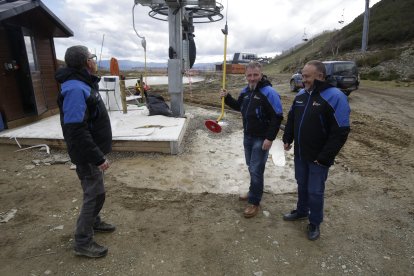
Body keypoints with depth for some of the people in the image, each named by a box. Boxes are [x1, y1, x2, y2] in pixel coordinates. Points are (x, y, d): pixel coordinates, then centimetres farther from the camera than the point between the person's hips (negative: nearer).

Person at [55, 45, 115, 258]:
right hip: (87, 155, -10)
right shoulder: (75, 89, -25)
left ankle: (93, 221, 43)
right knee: (95, 194, 0)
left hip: (93, 151, 10)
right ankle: (83, 242, 16)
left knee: (96, 190, 22)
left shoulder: (84, 84, 8)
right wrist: (97, 158, -25)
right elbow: (76, 131, -29)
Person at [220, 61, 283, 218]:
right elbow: (239, 106, 22)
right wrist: (227, 98, 5)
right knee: (251, 167, 19)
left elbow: (277, 117, -20)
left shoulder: (269, 92, -19)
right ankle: (254, 192, 38)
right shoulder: (245, 91, 5)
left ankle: (254, 202, 12)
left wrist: (270, 138, -23)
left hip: (261, 139, -7)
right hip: (247, 136, 8)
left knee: (256, 170, -2)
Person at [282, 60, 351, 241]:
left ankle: (315, 223, 29)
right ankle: (301, 211, 42)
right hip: (300, 154, 6)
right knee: (302, 185, 21)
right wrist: (287, 139, 9)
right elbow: (291, 119, 16)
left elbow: (340, 132, -20)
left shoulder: (334, 97, -18)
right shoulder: (301, 94, 4)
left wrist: (324, 157, -19)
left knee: (315, 191, 8)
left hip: (318, 158, -6)